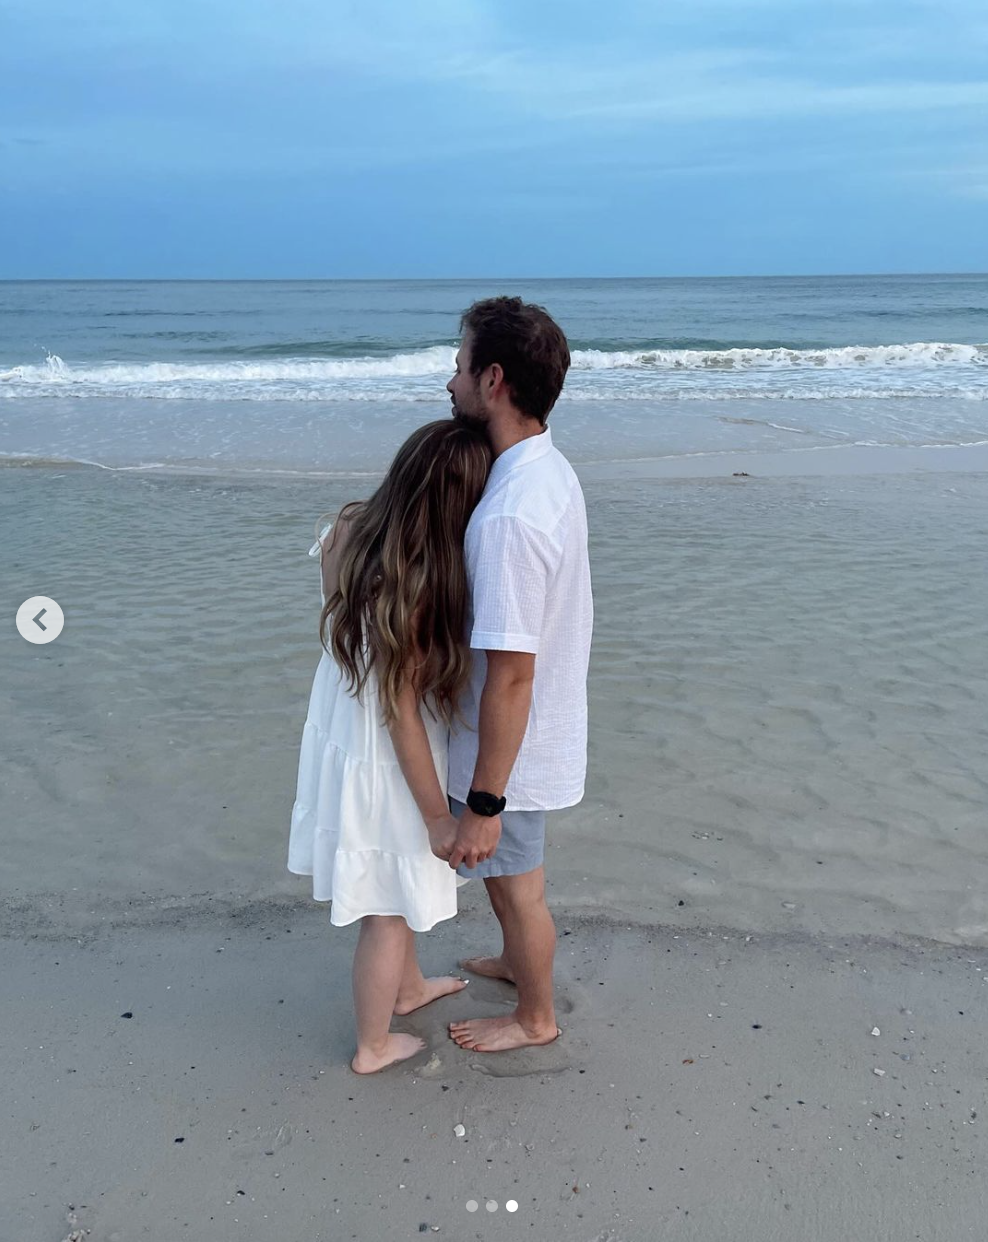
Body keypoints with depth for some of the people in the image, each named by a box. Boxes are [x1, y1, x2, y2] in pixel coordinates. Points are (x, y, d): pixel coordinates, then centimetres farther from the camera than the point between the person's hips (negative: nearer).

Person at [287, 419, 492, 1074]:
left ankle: (409, 986, 55)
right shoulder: (416, 587, -33)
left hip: (341, 738, 8)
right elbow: (401, 713, -26)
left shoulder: (349, 529, -11)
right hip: (386, 765, -8)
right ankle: (374, 1045, 38)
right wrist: (438, 816, -14)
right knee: (390, 910, 16)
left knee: (396, 894, 31)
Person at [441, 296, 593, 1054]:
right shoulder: (549, 468, -2)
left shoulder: (509, 516, -33)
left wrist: (485, 803, -23)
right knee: (508, 877, 31)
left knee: (516, 884, 15)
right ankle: (516, 961, 56)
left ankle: (535, 1018, 40)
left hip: (511, 751, -9)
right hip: (544, 728, 9)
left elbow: (511, 675, -30)